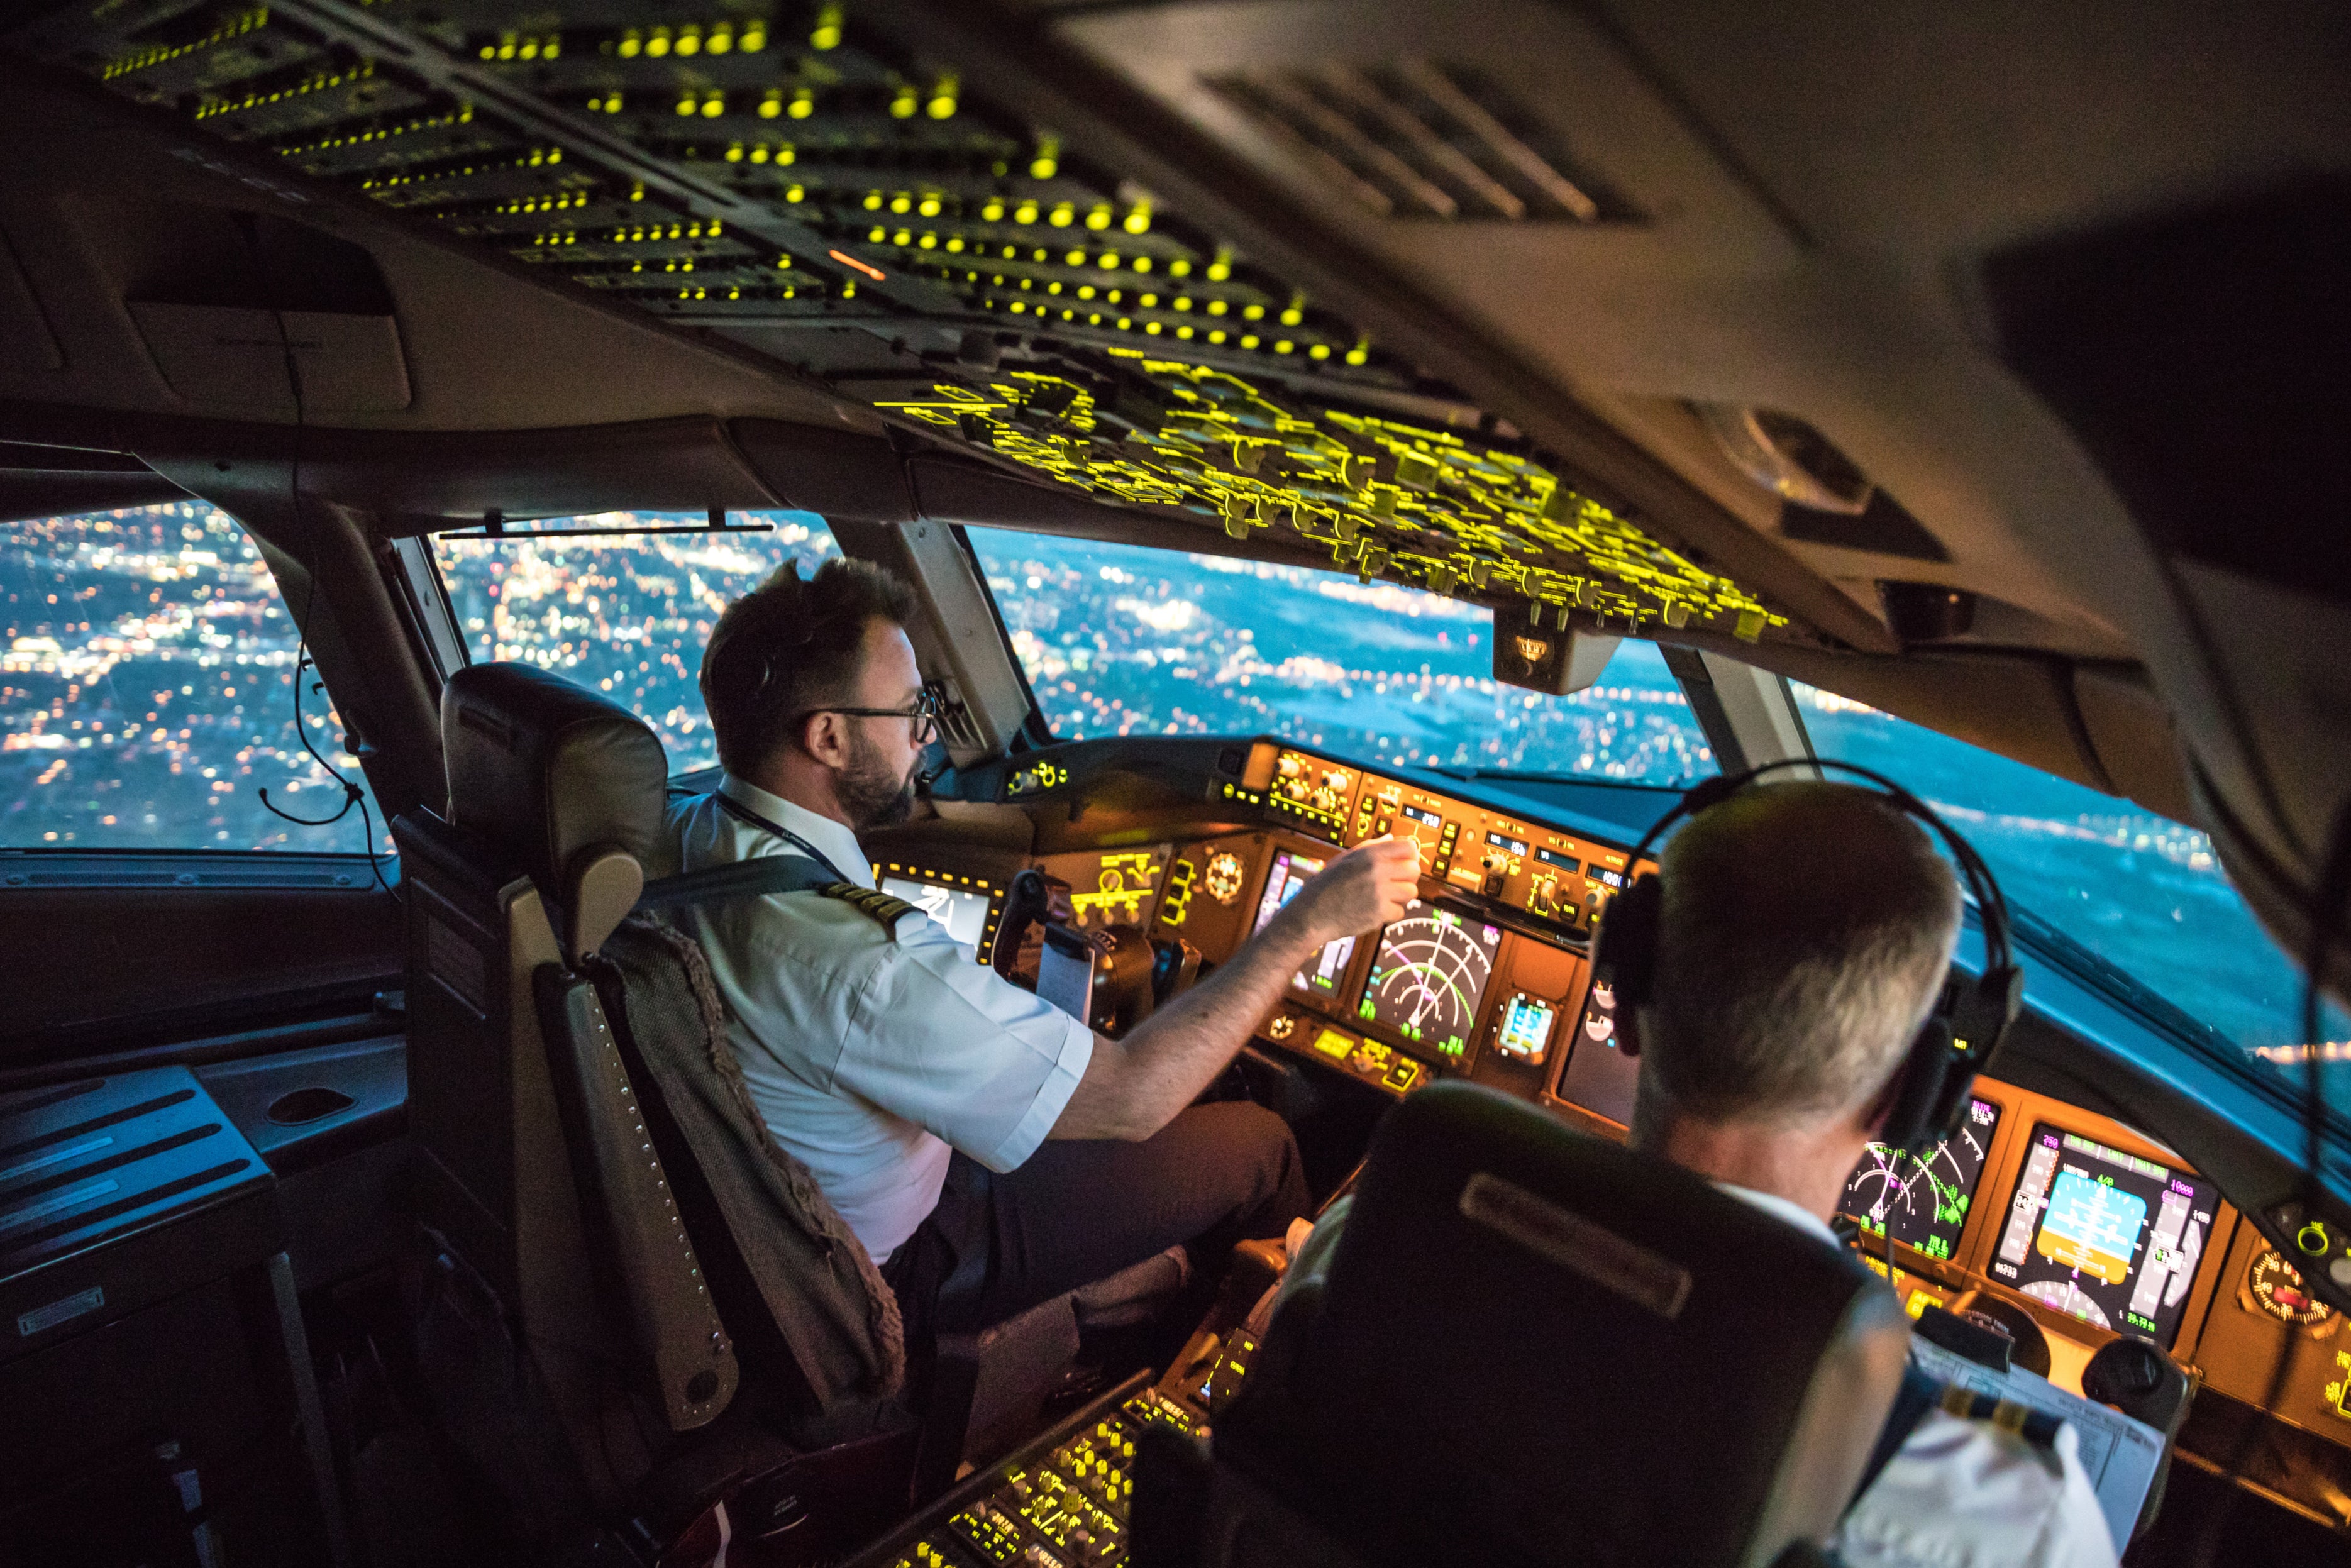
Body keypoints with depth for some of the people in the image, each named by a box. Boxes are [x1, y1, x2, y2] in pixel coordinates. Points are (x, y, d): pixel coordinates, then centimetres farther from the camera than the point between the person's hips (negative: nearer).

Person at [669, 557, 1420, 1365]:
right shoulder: (859, 959, -40)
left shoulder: (695, 833, -11)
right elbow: (1129, 1097, -34)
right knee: (1259, 1144, 2)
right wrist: (1309, 923, -27)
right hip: (891, 1269, -8)